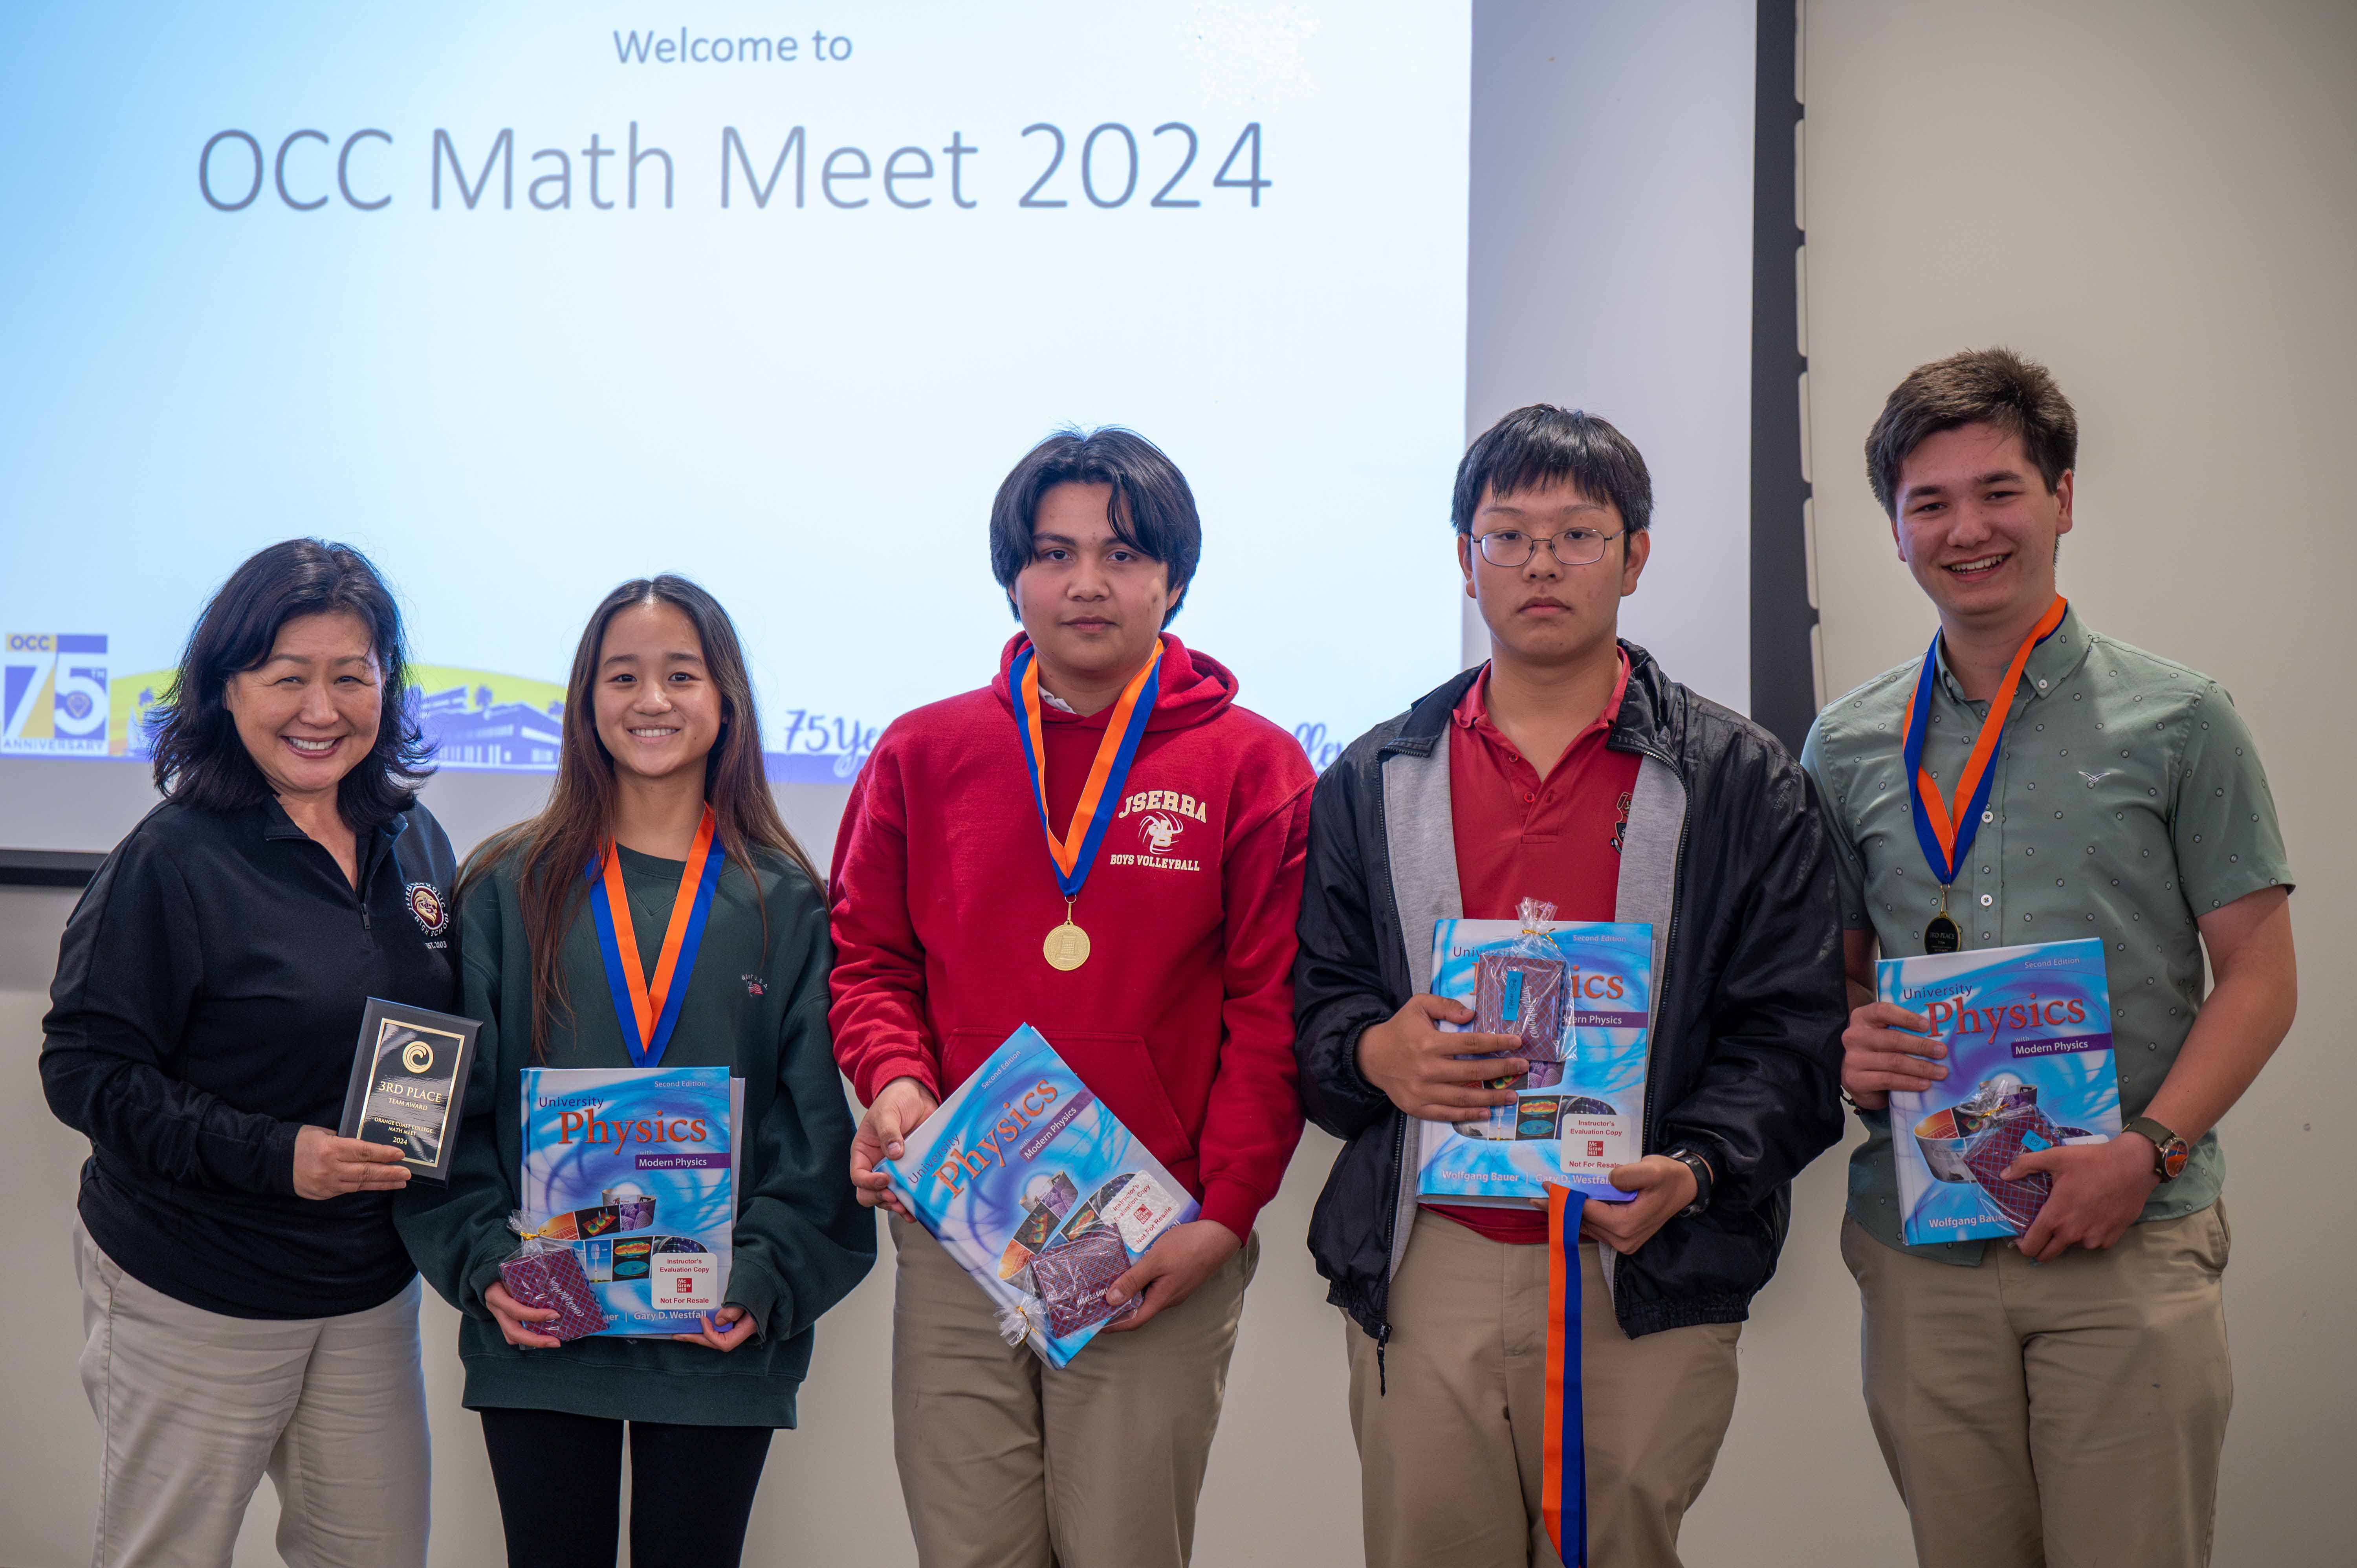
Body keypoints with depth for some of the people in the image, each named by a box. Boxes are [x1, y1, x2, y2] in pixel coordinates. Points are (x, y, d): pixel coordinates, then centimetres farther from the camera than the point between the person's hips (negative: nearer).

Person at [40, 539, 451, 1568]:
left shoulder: (412, 841, 5)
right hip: (193, 1299, -5)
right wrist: (273, 1155, -24)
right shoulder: (174, 860, -14)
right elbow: (85, 1070, -15)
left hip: (373, 1290, 6)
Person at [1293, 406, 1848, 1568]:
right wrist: (1374, 1055, -11)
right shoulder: (1371, 785, 13)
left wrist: (1694, 1170, -17)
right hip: (1424, 1275, 2)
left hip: (1649, 1280, -1)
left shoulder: (1739, 782, 6)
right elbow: (1308, 1007, 12)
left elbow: (1795, 1030, 0)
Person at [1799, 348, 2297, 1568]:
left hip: (2133, 1240, -2)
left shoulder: (2177, 722, 2)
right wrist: (1844, 1048, -7)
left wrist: (2147, 1152, -12)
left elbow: (2258, 976, 1)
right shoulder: (1848, 747, 10)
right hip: (1918, 1240, 3)